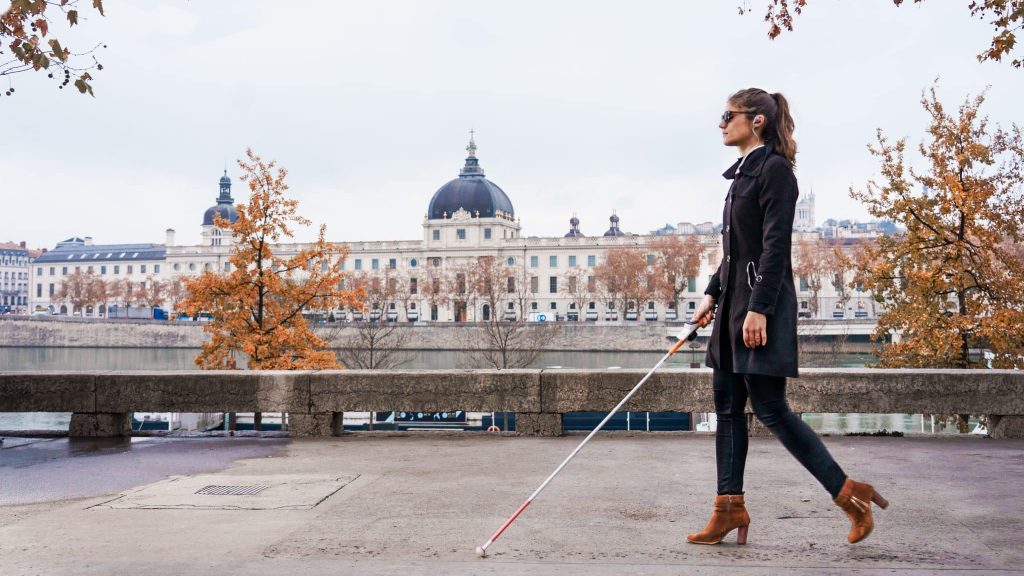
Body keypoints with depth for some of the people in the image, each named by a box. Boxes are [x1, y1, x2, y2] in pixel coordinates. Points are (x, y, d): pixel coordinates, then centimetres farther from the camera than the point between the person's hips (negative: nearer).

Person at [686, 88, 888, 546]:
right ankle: (730, 507, 14)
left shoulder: (774, 169, -11)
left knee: (769, 407, -8)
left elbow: (776, 245, -18)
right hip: (733, 301, 10)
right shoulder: (743, 172, 17)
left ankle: (847, 493, 5)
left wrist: (758, 309, -23)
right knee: (728, 405, 8)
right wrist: (712, 294, 21)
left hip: (763, 302, -10)